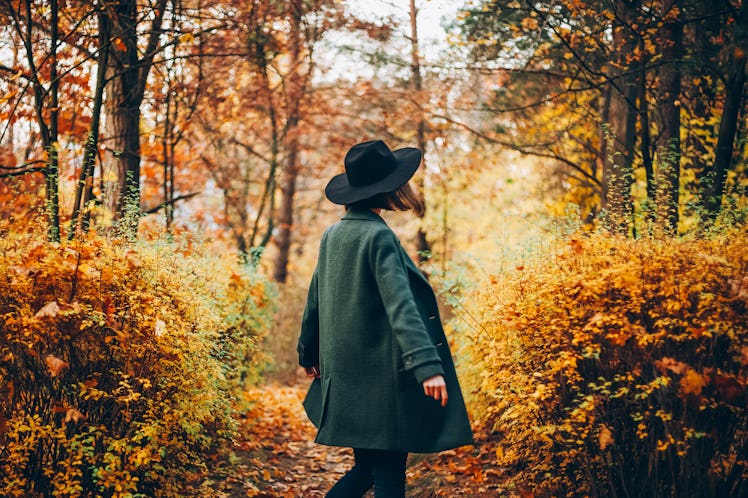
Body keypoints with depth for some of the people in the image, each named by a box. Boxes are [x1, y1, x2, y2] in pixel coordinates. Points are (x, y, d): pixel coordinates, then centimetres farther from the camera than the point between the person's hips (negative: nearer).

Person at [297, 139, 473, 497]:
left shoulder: (333, 235, 9)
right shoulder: (379, 236, -15)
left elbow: (315, 299, 19)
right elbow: (400, 306, -26)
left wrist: (309, 353, 31)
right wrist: (427, 365, -34)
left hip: (346, 379, 8)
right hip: (380, 377, -8)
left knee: (368, 468, 19)